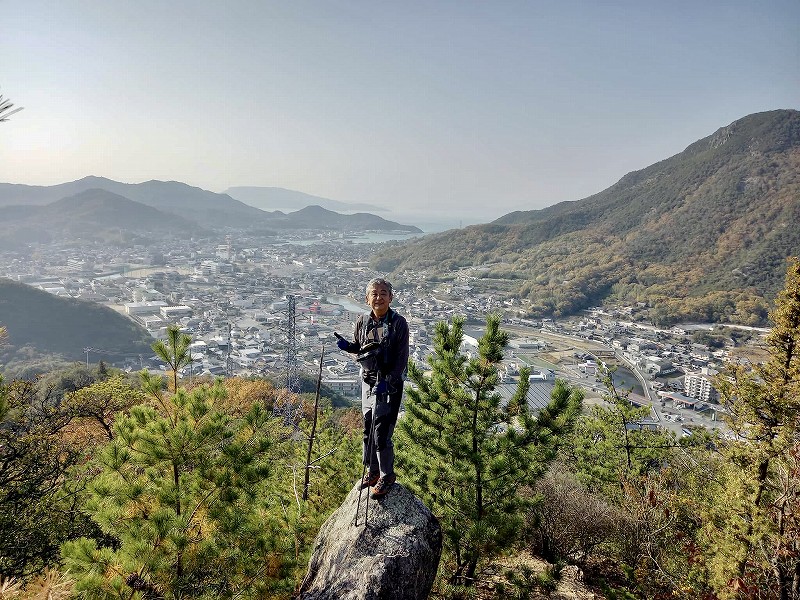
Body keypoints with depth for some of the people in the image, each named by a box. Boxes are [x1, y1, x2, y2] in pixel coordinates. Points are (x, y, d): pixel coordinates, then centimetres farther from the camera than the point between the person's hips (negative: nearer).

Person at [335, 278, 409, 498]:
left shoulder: (398, 323, -11)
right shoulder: (362, 321, 3)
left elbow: (402, 358, -12)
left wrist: (387, 381, -20)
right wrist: (346, 345, -5)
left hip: (390, 383, -5)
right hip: (368, 381, 5)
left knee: (381, 431, -5)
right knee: (368, 428, 14)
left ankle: (387, 476, 14)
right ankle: (372, 471, 33)